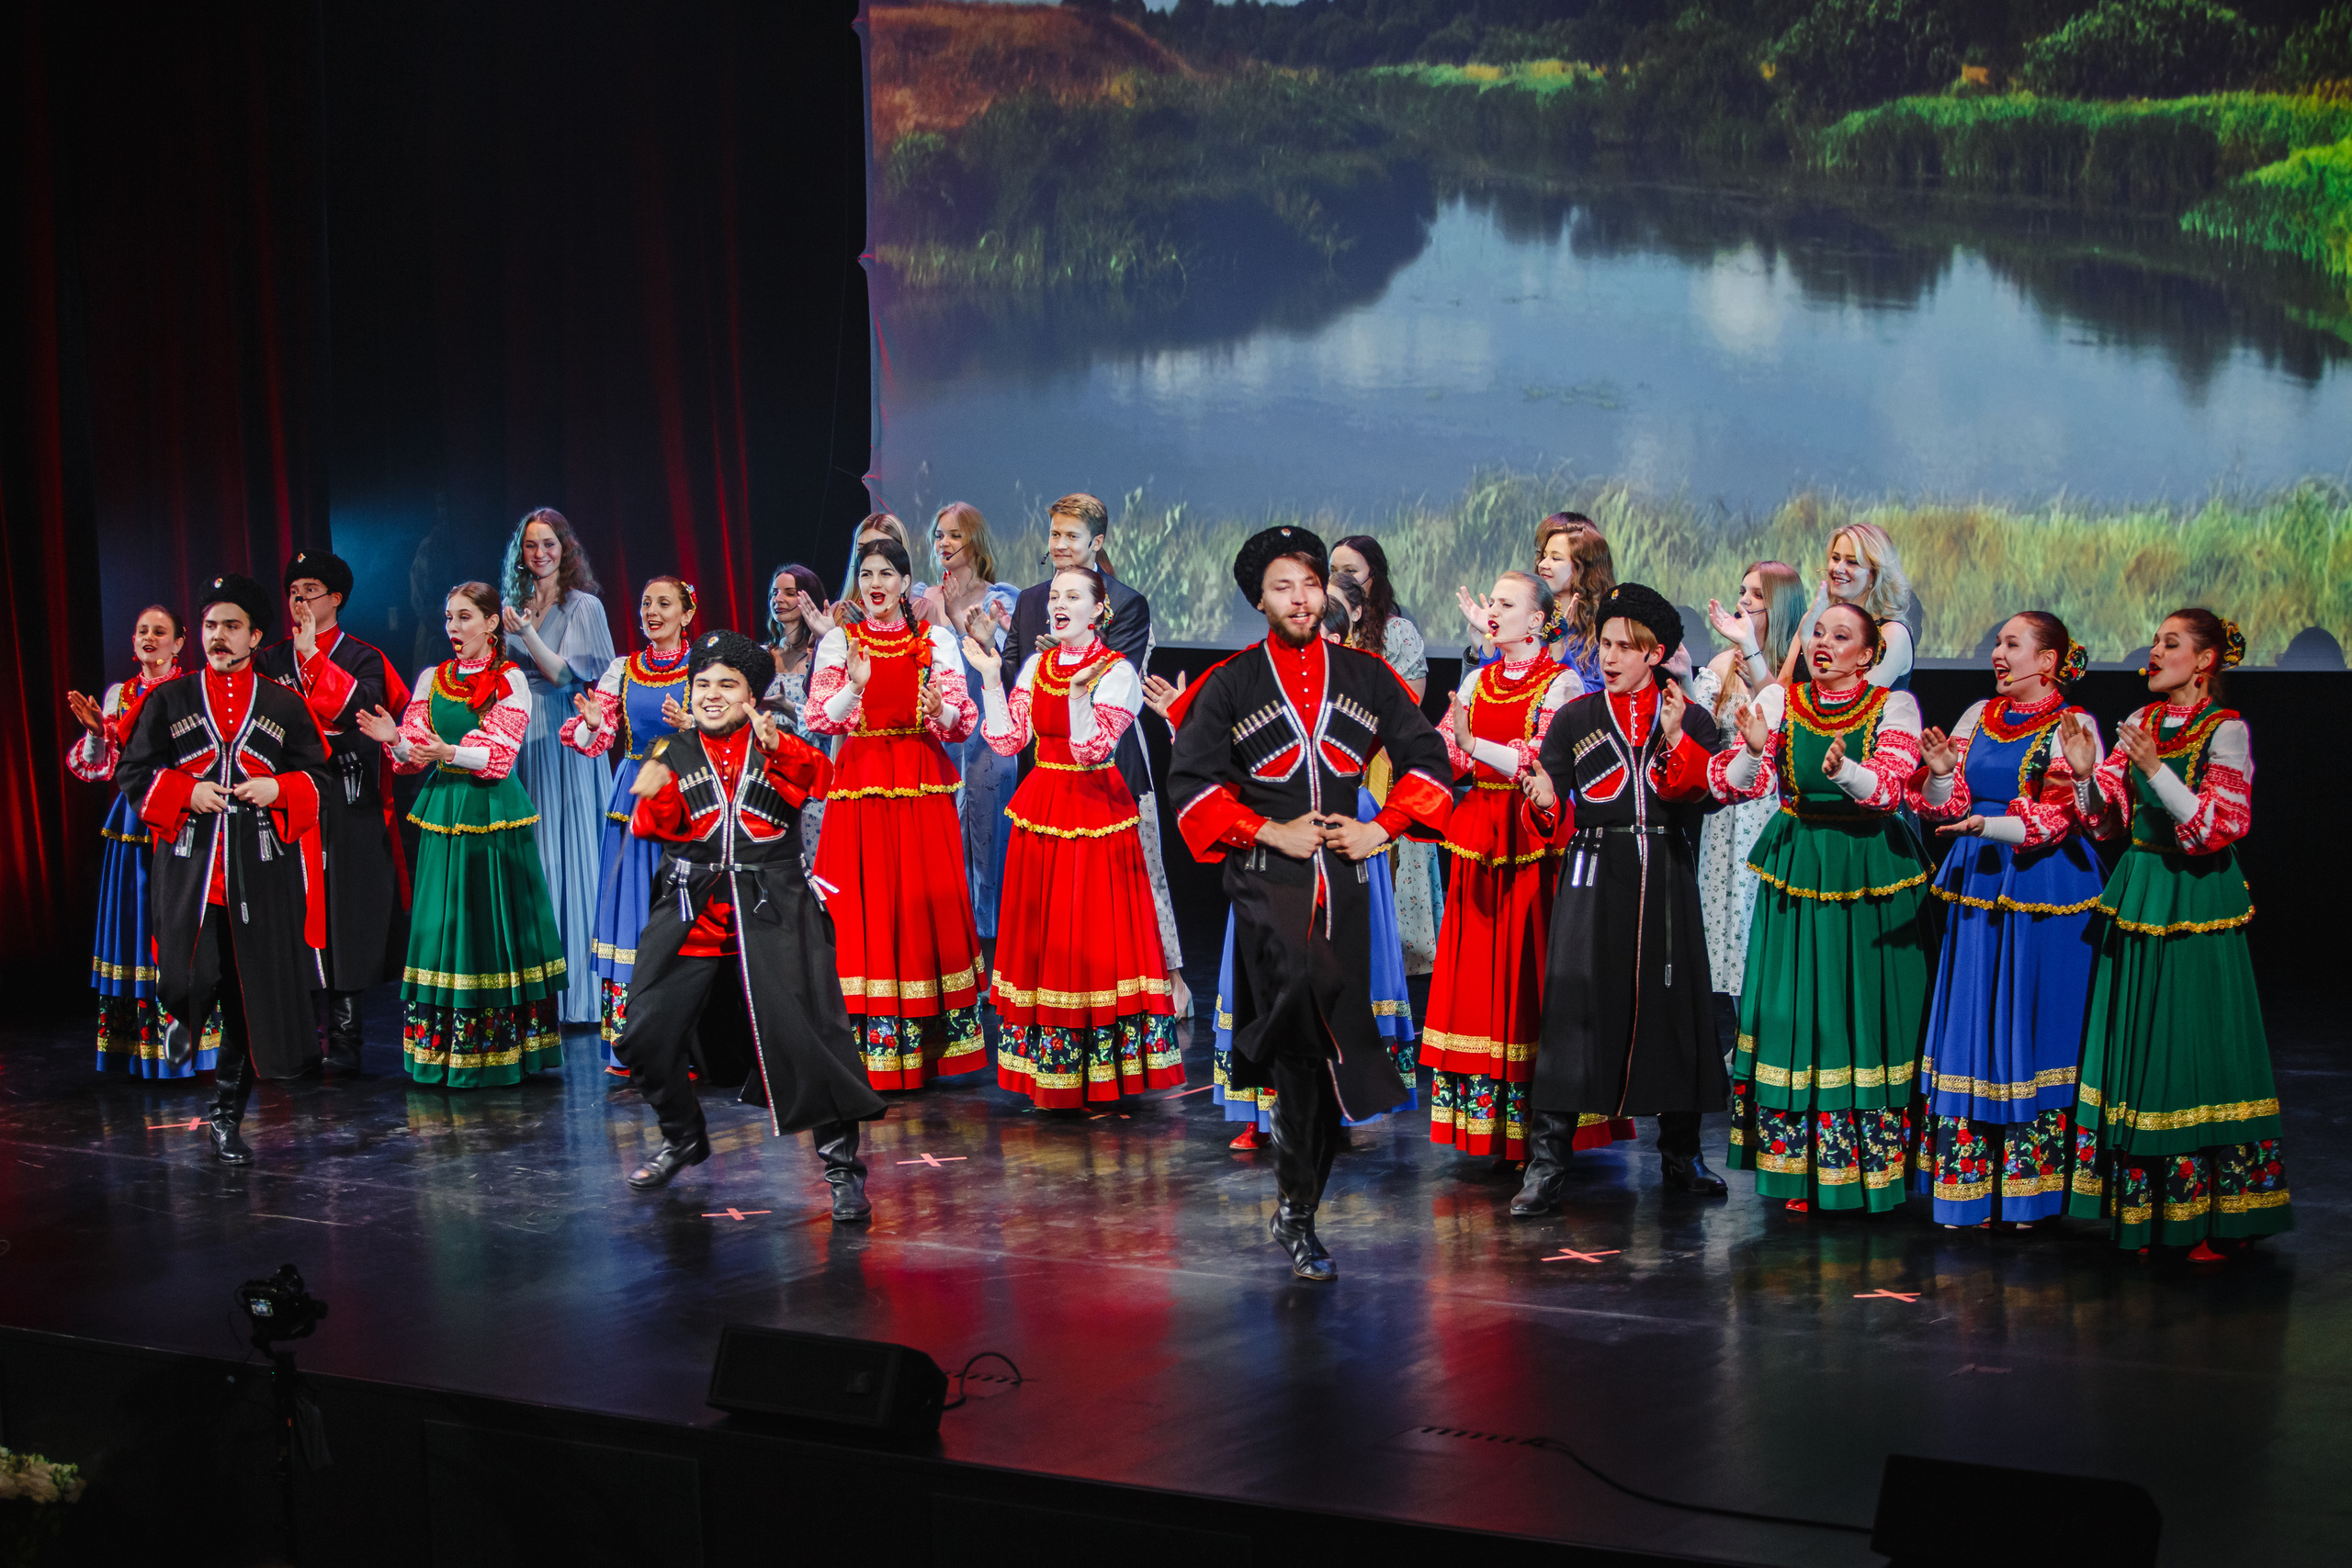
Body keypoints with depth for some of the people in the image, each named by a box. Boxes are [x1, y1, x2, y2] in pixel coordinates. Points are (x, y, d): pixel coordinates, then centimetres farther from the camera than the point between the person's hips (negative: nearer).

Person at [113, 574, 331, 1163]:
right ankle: (187, 1019, 23)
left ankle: (227, 1118, 14)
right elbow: (132, 773, 7)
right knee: (188, 982, -15)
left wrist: (276, 789, -9)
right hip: (188, 869, -1)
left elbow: (318, 777, 11)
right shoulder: (167, 701, 9)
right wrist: (187, 792, -9)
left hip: (262, 872, 1)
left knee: (251, 1003, 1)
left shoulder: (285, 706, 10)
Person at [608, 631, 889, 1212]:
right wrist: (653, 794, -20)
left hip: (771, 910, -3)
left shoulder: (779, 749, 5)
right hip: (692, 911, 3)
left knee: (805, 1031, -13)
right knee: (646, 1035, 3)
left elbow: (818, 777, -16)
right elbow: (654, 828, 1)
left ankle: (841, 1163, -2)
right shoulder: (676, 755, 11)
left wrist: (779, 749, -35)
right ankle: (683, 1137, 29)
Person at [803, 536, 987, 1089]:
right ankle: (869, 1046, -1)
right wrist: (855, 686, -21)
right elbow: (820, 717, -3)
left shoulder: (937, 641, 7)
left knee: (927, 901, -3)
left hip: (923, 785, 0)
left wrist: (940, 711, -22)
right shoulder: (839, 641, 7)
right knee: (863, 905, -4)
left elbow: (962, 722, 1)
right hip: (860, 783, 0)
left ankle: (931, 1044, 4)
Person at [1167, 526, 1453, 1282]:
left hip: (1342, 880, 3)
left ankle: (1298, 1214, 15)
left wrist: (1382, 829, 1)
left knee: (1313, 1041, 3)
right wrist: (1271, 832, -8)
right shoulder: (1230, 685, 4)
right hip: (1266, 879, -3)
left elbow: (1427, 756, 15)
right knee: (1303, 994, -31)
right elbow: (1190, 780, 1)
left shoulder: (1365, 677, 11)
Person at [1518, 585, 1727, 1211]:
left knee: (1675, 1004, 5)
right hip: (1594, 872, -1)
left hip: (1666, 873, 1)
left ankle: (1681, 1153, 21)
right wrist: (1541, 788, -19)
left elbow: (1700, 792, -9)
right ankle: (1547, 1160, -7)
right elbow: (1550, 803, 3)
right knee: (1574, 1003, -10)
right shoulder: (1575, 718, 8)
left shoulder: (1690, 719, 8)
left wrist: (1675, 736, -23)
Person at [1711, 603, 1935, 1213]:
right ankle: (1796, 1169, 11)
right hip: (1797, 869, 2)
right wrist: (1753, 750, -28)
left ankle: (1871, 1166, 13)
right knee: (1794, 1014, 1)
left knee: (1868, 1015, 2)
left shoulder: (1894, 706, -4)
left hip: (1872, 874, -1)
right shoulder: (1779, 700, 1)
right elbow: (1731, 785, -7)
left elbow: (1889, 786, -19)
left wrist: (1842, 769, -38)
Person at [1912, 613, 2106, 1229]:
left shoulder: (2073, 727, -4)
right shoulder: (1979, 717, 12)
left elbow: (2059, 814, -14)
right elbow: (1946, 806, 10)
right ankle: (1966, 1187, 8)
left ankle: (2029, 1191, 6)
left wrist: (1989, 825, -28)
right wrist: (1941, 773, -11)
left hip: (2045, 893, -5)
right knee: (1971, 1024, 3)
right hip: (1978, 887, 5)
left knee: (2034, 1029, -2)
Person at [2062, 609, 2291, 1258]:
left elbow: (2218, 827, -17)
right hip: (2138, 898, 6)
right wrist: (2086, 772, -11)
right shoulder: (2143, 722, 10)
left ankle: (2215, 1219, 3)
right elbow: (2108, 819, 8)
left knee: (2197, 1050, -4)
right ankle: (2143, 1213, 16)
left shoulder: (2226, 729, -8)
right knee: (2137, 1052, 8)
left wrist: (2155, 769, -26)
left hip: (2198, 905, -6)